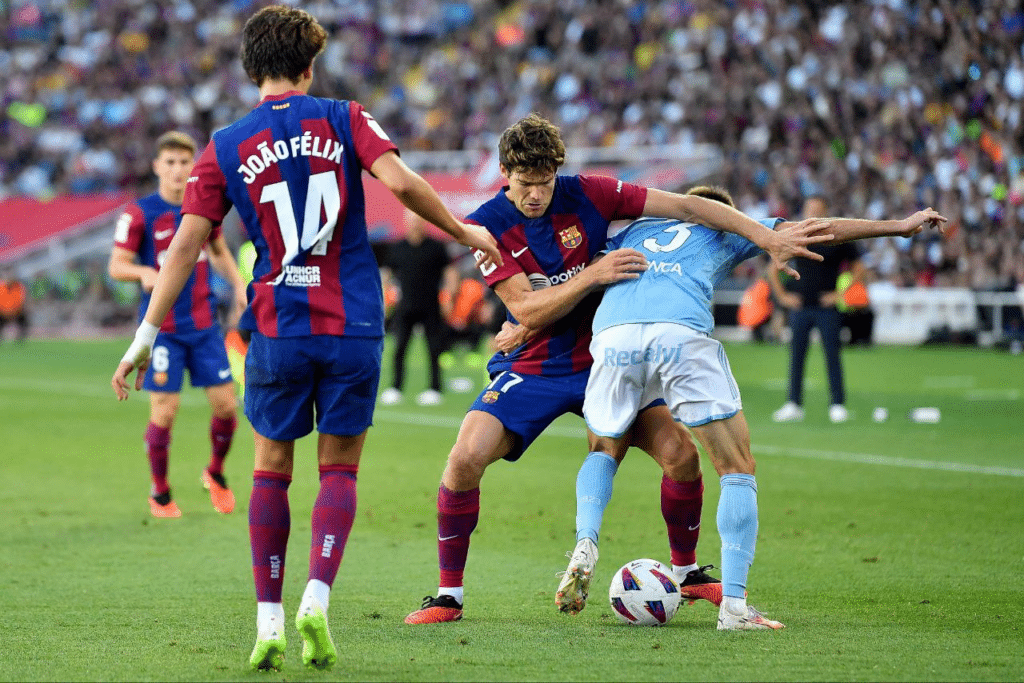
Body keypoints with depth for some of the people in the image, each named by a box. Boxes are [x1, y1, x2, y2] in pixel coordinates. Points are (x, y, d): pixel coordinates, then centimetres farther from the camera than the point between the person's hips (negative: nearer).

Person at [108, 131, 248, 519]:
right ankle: (160, 494, 13)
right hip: (162, 327, -4)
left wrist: (238, 286, 6)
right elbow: (116, 265, -8)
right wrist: (143, 272, -28)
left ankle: (216, 473, 27)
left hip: (204, 324, 4)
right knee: (164, 411, -7)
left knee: (225, 403, 0)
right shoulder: (139, 214, -8)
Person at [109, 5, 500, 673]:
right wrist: (465, 232, 1)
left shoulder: (226, 148, 4)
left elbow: (185, 246, 1)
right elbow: (400, 181, -13)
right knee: (339, 469, 10)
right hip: (354, 327, 0)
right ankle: (316, 601, -8)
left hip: (277, 330, 0)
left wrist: (146, 336, 5)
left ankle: (269, 620, 7)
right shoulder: (344, 119, 2)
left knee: (272, 471, 13)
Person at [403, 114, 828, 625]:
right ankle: (449, 594, -7)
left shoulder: (585, 195, -10)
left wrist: (765, 236, -14)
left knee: (681, 452, -13)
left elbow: (684, 206, -9)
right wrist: (593, 275, -31)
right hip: (532, 368, -1)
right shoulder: (485, 227, -12)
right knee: (465, 458, -23)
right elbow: (528, 311, -18)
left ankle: (687, 571, 13)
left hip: (602, 361, 2)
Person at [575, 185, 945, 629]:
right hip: (683, 332, -3)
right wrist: (898, 226, 37)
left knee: (604, 450, 28)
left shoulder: (633, 229, 38)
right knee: (737, 467, 9)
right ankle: (733, 603, -3)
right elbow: (814, 230, 30)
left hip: (613, 332, 3)